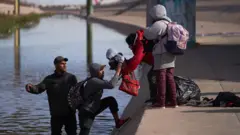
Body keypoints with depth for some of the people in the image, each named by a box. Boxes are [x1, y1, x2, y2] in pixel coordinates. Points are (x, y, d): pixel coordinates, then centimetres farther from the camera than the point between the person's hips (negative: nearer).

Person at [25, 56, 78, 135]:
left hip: (69, 114, 0)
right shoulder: (49, 79, 0)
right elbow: (39, 88, -13)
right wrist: (31, 88, -34)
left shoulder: (71, 78, 1)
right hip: (56, 115, 0)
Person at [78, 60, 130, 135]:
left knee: (111, 100, 1)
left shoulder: (96, 80, 1)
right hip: (86, 113, -9)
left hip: (93, 110, 9)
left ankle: (118, 122, 6)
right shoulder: (93, 81, -27)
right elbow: (111, 85, -38)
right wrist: (118, 71, -34)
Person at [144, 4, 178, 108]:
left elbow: (148, 34, -13)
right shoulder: (169, 24, 15)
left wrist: (147, 29, 7)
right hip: (170, 55, 8)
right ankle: (173, 101, 12)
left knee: (161, 79, -3)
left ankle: (161, 102, 0)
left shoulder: (158, 24, -15)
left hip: (161, 55, -8)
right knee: (170, 78, 12)